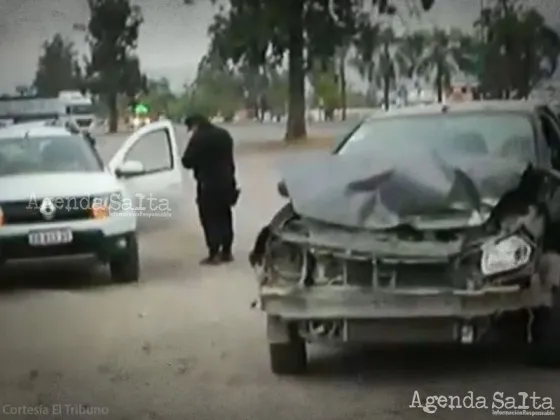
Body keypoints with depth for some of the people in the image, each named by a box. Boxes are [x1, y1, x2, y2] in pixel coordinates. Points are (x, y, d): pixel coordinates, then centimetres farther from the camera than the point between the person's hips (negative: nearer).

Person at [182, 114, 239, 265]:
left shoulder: (199, 138, -14)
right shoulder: (224, 135, 11)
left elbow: (187, 162, -13)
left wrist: (199, 161, 7)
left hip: (208, 185, -7)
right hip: (226, 182, 8)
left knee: (210, 219, -2)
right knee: (224, 217, 14)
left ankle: (214, 254, -2)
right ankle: (226, 252, 18)